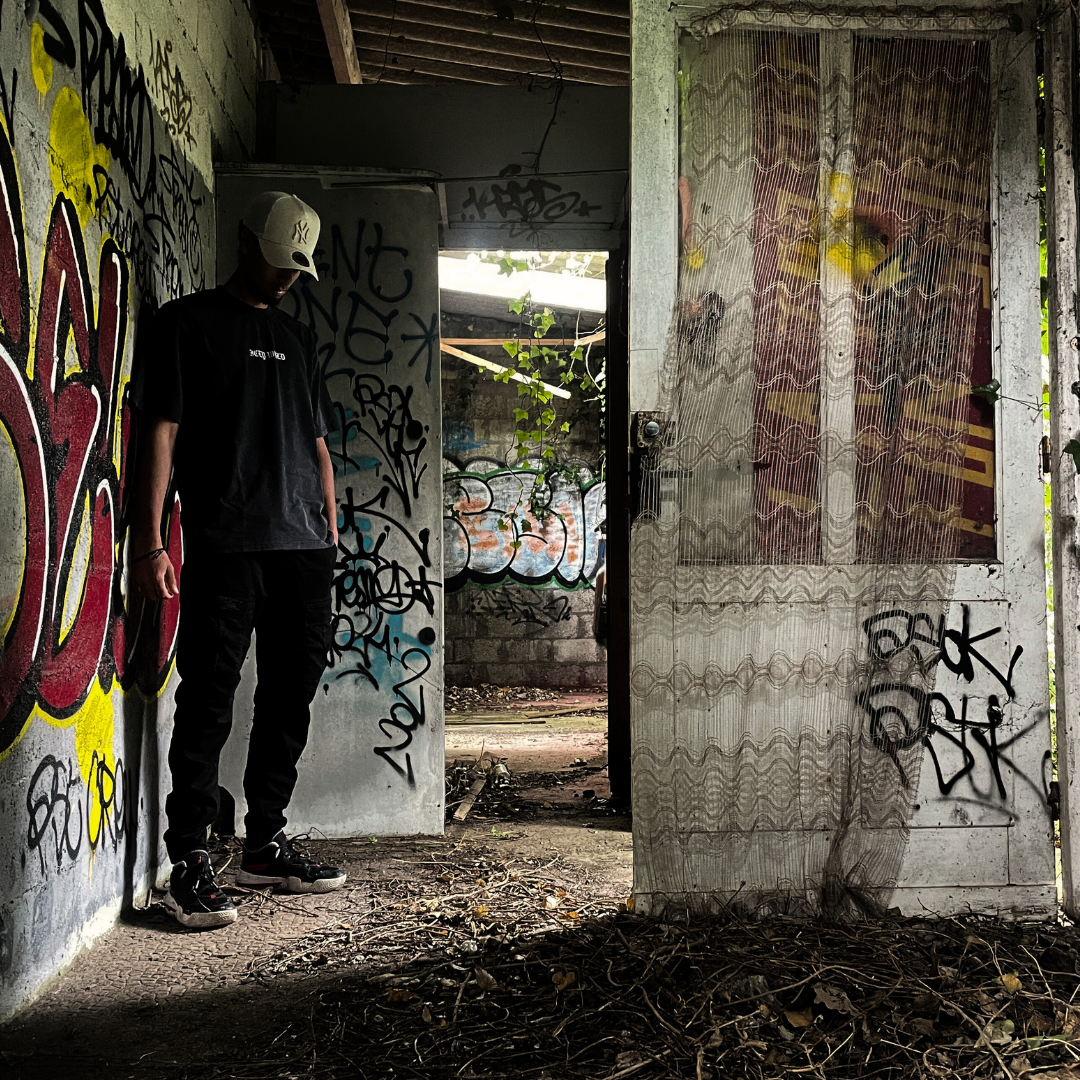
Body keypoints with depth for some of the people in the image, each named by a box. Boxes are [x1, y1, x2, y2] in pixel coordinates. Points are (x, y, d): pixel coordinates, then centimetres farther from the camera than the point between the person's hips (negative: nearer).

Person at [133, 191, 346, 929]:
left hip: (303, 547, 6)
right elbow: (162, 431, -2)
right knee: (209, 702, -7)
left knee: (291, 699, 7)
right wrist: (150, 541, -10)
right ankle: (191, 862, -1)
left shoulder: (298, 338, 22)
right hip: (224, 548, -6)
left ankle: (266, 845, 19)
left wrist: (332, 536, 15)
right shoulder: (189, 322, 5)